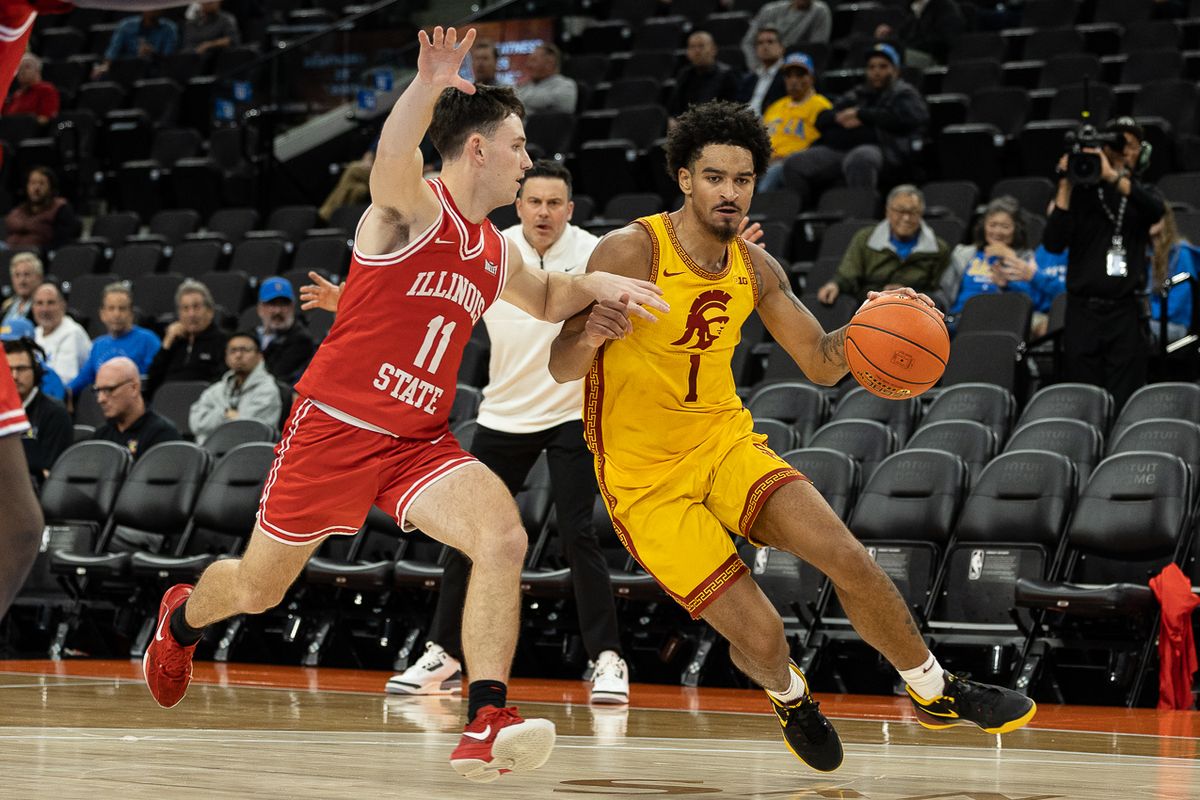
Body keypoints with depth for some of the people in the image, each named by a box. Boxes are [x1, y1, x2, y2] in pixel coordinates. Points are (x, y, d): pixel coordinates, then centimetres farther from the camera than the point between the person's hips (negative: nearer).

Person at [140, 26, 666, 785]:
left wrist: (599, 283, 11)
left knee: (503, 535, -24)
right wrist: (429, 85, -57)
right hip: (335, 428, -5)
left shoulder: (497, 255, 11)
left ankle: (486, 725, -28)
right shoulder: (414, 209, -11)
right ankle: (182, 618, 48)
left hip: (420, 442, 5)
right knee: (257, 589, 11)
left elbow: (546, 299, 34)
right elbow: (393, 159, -37)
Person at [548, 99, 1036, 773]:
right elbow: (561, 368, -19)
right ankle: (790, 698, 26)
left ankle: (937, 693, 7)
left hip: (726, 440, 5)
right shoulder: (632, 252, -18)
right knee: (759, 635, -11)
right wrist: (590, 334, -42)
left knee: (846, 557, -14)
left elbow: (822, 364, 9)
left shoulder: (756, 269, 0)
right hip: (646, 477, -5)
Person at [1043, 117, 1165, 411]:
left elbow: (1156, 210, -14)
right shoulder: (1081, 194, 7)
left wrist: (1113, 177, -24)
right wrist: (1065, 187, -11)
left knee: (1124, 405, -4)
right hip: (1083, 311, 0)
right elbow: (1053, 243, -5)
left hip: (1126, 311, 0)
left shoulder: (1141, 194, 11)